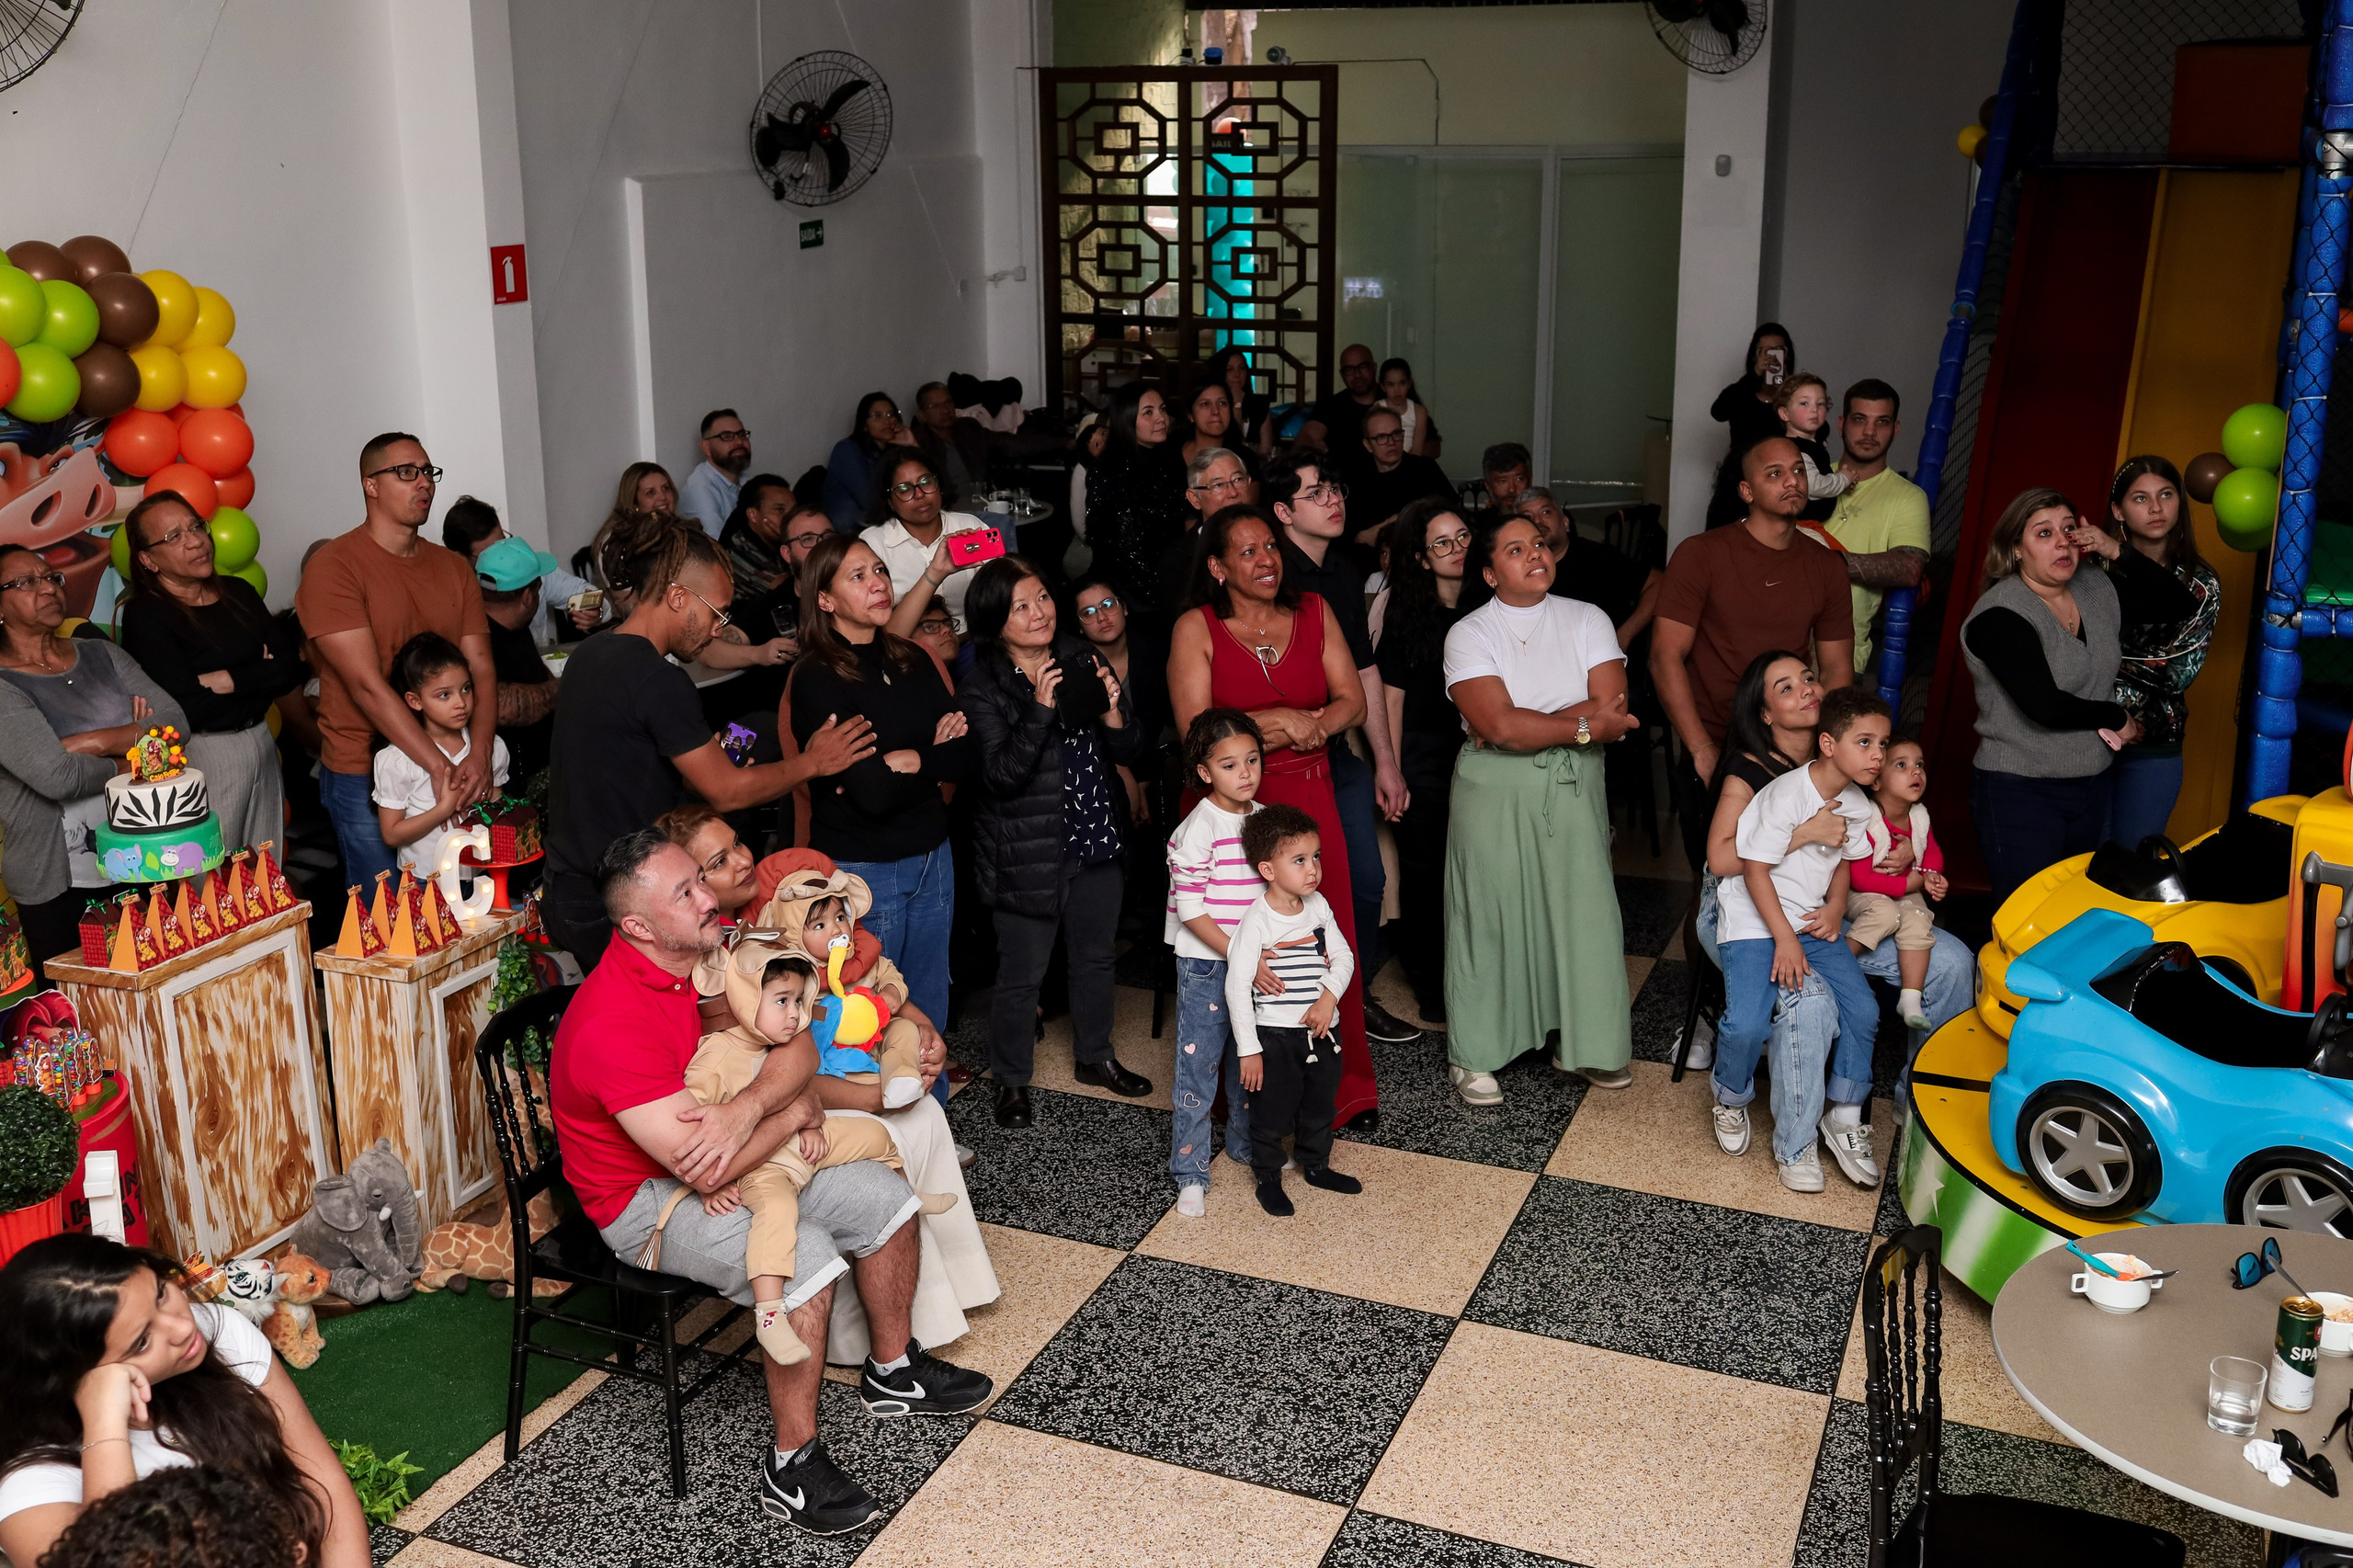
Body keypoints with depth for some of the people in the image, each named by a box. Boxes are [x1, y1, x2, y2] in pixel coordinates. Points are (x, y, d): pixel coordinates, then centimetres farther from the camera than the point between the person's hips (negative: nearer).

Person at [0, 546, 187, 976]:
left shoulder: (102, 654, 9)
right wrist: (127, 763, -5)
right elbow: (55, 776, -20)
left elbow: (175, 722, -3)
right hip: (59, 887, -4)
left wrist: (92, 743, -14)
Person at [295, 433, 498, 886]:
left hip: (451, 771, 5)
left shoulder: (454, 568, 10)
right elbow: (366, 684, -17)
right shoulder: (332, 568, -9)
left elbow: (481, 670, 2)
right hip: (364, 776, -5)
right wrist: (439, 767, -24)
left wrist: (479, 756, -17)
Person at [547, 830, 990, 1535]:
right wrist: (797, 1112, -18)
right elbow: (701, 1167, -35)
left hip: (744, 1155, 9)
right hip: (647, 1199, -9)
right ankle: (792, 1468, -12)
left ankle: (893, 1372, 28)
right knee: (805, 1262, -29)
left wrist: (748, 1108, -31)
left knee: (884, 1197, 6)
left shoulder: (715, 947, -8)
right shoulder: (612, 1023, -33)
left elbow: (797, 1043, -9)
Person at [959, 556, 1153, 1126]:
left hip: (1096, 840, 5)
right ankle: (1011, 1079, 24)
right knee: (1022, 973, 4)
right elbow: (1002, 774, -23)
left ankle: (1095, 1057, 41)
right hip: (1028, 853, -5)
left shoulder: (1084, 661, 1)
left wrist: (1112, 713, -19)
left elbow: (1132, 753, 2)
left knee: (1096, 957, 20)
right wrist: (1041, 709, -31)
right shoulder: (983, 687, -12)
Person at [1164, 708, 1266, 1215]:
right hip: (1206, 966, -6)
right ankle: (1190, 1173, 11)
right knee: (1197, 1066, 1)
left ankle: (1246, 1144, 39)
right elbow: (1190, 909, -18)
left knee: (1249, 1061, 19)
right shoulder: (1198, 829, -17)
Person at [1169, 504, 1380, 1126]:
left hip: (1310, 800, 3)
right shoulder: (1196, 628, -1)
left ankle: (1339, 1087, 15)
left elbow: (1352, 701, 6)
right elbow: (1196, 730, -9)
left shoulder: (1314, 613, 10)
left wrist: (1308, 725, -14)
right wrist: (1282, 720, -13)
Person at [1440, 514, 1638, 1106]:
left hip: (1574, 788, 3)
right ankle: (1474, 1055, 12)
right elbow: (1498, 725, -17)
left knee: (1582, 908, 4)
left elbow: (1612, 712, -8)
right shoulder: (1469, 634, -4)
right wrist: (1584, 726, -14)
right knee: (1490, 914, 1)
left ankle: (1583, 1042, 21)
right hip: (1494, 792, -3)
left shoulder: (1587, 620, 4)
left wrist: (1526, 728, -15)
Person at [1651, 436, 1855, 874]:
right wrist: (1702, 751, -14)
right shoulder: (1700, 555, -4)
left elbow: (1837, 670, 9)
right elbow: (1666, 657, -8)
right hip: (1713, 760, -3)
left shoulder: (1825, 567, 8)